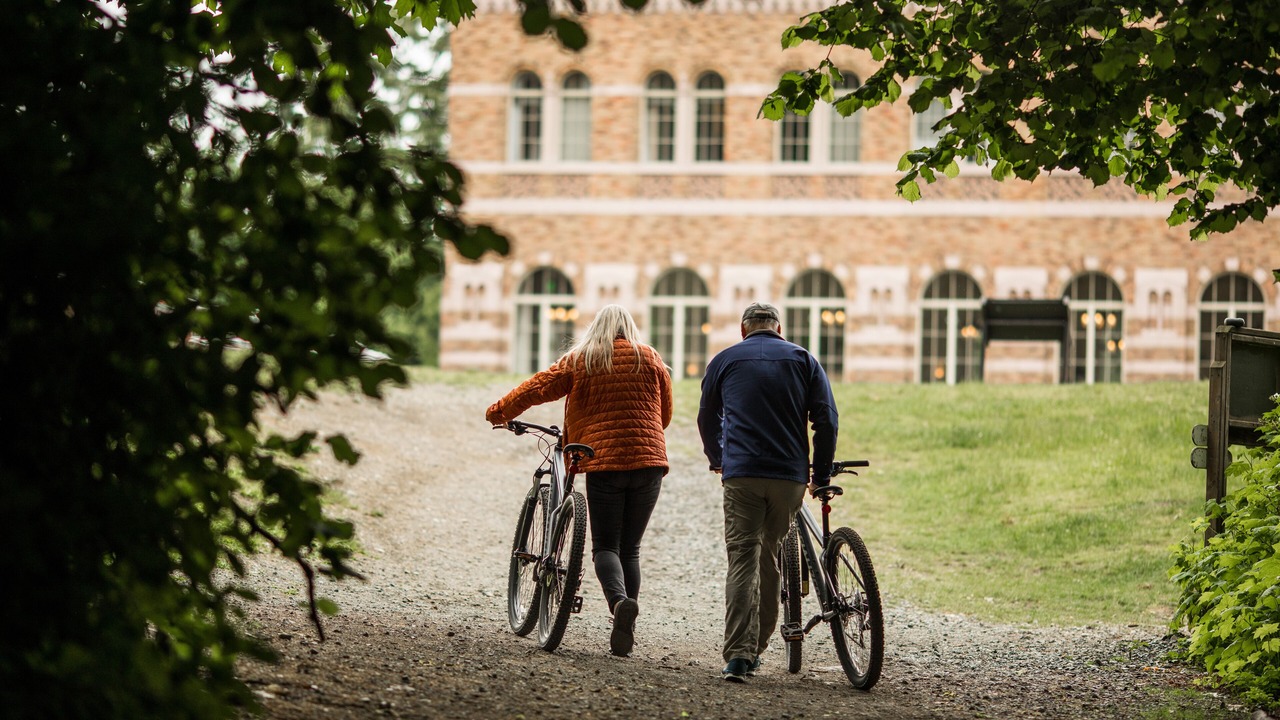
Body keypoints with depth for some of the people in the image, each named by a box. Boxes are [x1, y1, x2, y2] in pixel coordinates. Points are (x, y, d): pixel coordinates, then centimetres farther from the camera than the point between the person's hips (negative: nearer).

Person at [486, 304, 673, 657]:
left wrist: (499, 412, 17)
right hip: (648, 461, 2)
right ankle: (624, 631, 3)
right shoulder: (651, 359, 11)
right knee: (630, 548, 10)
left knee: (605, 546, 2)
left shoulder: (580, 359, 7)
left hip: (603, 461, -2)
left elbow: (539, 387, 4)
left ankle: (620, 601, -28)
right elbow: (665, 412, 15)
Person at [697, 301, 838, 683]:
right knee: (770, 560, 14)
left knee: (742, 561, -4)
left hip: (741, 475, -1)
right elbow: (827, 420, 3)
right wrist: (822, 474, 13)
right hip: (790, 476, 1)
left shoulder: (725, 360, 12)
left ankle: (738, 654, -17)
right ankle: (756, 649, 19)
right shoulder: (803, 359, 10)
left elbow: (708, 419, 22)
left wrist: (717, 460, 39)